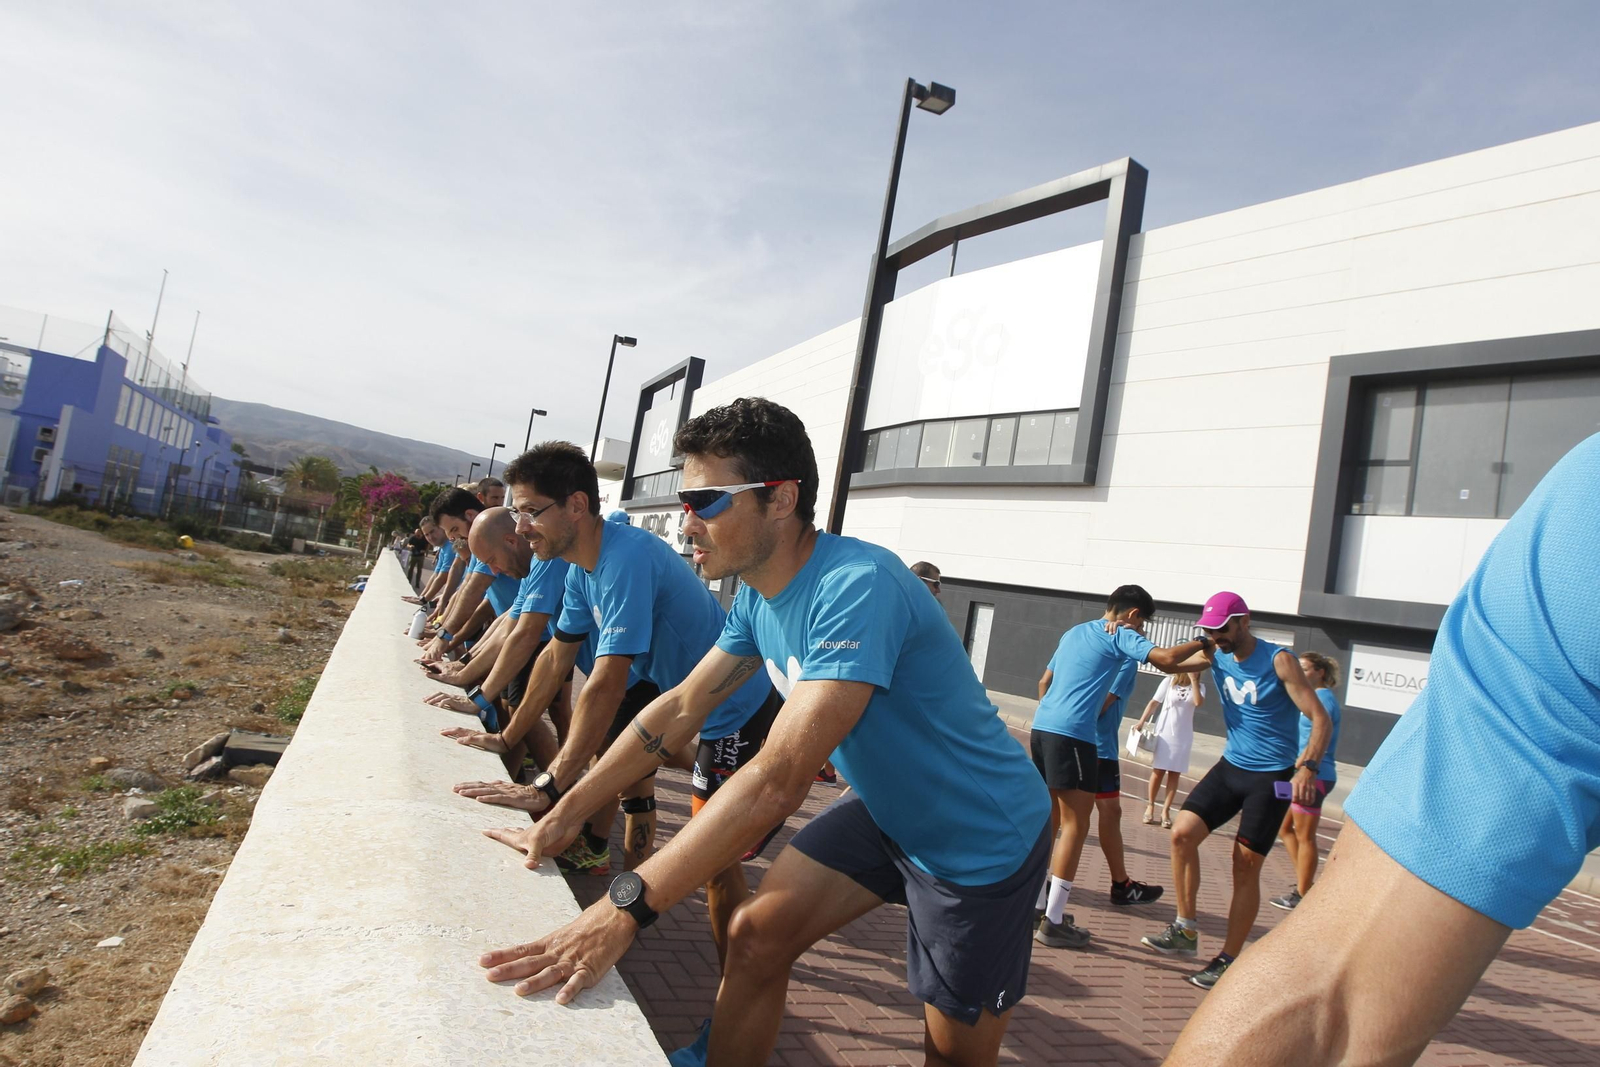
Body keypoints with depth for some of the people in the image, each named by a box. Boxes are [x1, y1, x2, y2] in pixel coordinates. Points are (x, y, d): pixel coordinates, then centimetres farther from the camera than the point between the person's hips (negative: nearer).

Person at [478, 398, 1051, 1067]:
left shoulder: (857, 588, -33)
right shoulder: (758, 595, -4)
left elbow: (778, 780, -39)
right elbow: (681, 708, 2)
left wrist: (624, 909, -40)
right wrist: (564, 811, -3)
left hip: (980, 840, -7)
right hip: (885, 808, 7)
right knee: (755, 936, 2)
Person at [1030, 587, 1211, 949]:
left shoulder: (1074, 632, 23)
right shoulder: (1121, 636, 1)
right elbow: (1166, 659, -13)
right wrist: (1202, 642, 3)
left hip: (1042, 727, 8)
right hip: (1073, 735, -8)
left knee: (1049, 820, 17)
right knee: (1075, 825, -3)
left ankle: (1038, 903, 24)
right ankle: (1053, 922, -3)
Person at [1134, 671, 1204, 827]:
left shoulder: (1199, 686, 0)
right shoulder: (1169, 682, -4)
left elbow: (1199, 703, -19)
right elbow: (1154, 702, -3)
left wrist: (1194, 680, -19)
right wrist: (1141, 721, -8)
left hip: (1183, 737, 2)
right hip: (1164, 733, -1)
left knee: (1174, 774, 3)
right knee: (1158, 771, 4)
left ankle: (1166, 810, 8)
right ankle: (1150, 806, 17)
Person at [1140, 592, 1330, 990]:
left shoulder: (1279, 661, -15)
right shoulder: (1215, 656, 1)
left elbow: (1319, 718, -17)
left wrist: (1307, 767, -33)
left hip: (1272, 776, -5)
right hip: (1231, 765, 6)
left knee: (1245, 867, -2)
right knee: (1183, 833, -6)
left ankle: (1229, 960, 11)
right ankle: (1185, 931, 8)